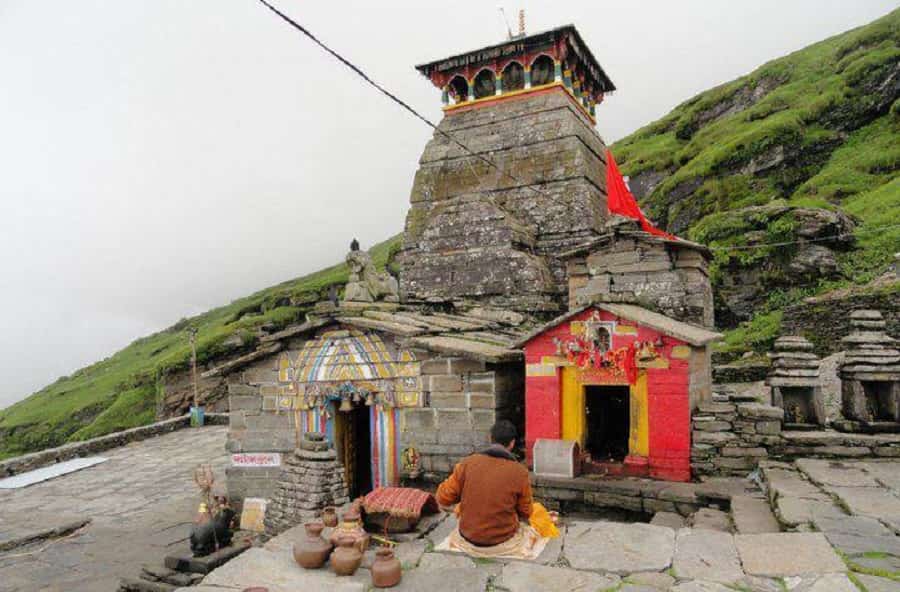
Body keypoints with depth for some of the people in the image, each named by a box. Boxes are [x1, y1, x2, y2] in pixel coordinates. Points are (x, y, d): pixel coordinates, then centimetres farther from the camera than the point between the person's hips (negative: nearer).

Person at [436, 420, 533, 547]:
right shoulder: (519, 472, -15)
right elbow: (525, 513, -2)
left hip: (468, 536, 1)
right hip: (503, 537, -1)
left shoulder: (467, 463, -13)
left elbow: (443, 498, -7)